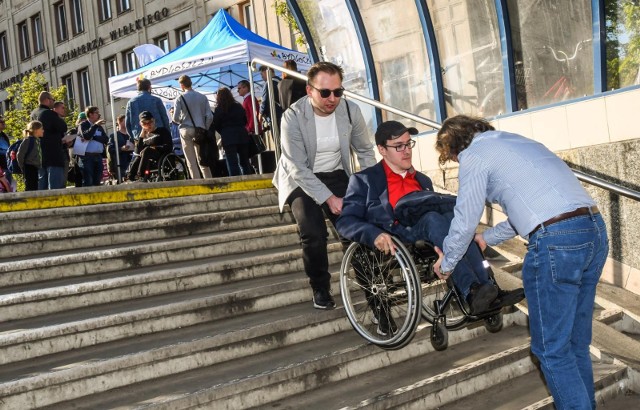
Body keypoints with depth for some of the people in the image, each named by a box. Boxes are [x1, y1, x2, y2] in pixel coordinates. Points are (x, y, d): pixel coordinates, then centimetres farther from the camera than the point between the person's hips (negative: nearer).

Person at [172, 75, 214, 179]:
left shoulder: (180, 99, -4)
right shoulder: (202, 97, 4)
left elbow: (175, 118, -7)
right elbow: (210, 116, -1)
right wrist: (205, 129, 10)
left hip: (186, 130, -3)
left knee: (191, 162, 1)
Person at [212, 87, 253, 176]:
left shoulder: (219, 109, -3)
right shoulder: (239, 106, 9)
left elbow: (216, 125, 0)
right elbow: (245, 121, 16)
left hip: (228, 138, -4)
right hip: (242, 135, 4)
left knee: (232, 163, -6)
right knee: (245, 162, 11)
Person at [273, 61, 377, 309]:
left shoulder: (350, 111, -12)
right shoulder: (293, 117, -22)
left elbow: (365, 151, 2)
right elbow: (298, 168, -23)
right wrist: (329, 199, -28)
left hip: (336, 176, 3)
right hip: (302, 180, -3)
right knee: (313, 235, -22)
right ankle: (320, 288, 3)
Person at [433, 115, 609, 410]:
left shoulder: (474, 155, 4)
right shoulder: (517, 140, 28)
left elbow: (464, 223, 6)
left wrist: (446, 264, 23)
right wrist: (487, 238, 46)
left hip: (555, 242, -8)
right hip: (596, 230, 9)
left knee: (553, 350, 2)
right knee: (576, 343, 17)